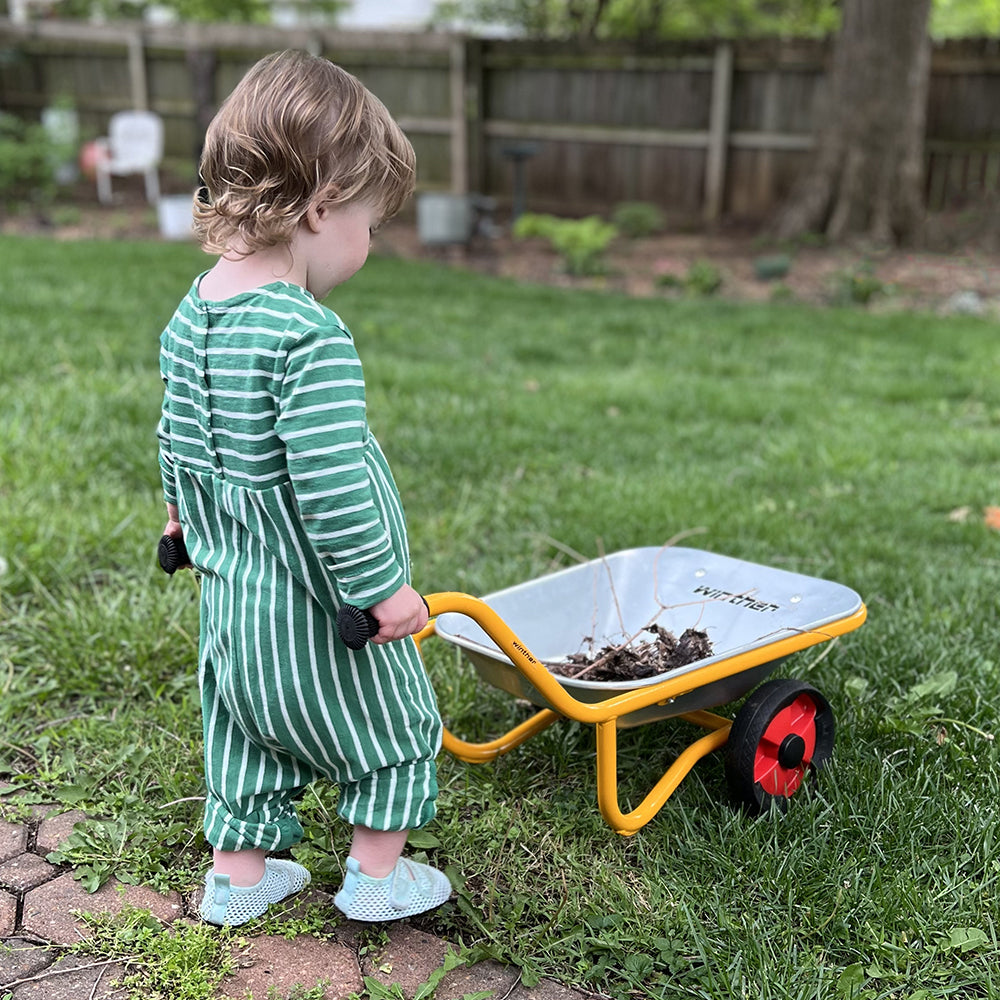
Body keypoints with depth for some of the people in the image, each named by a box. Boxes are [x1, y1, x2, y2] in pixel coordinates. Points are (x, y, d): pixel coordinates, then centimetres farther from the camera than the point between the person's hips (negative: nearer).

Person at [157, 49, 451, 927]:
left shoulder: (192, 314, -1)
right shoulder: (312, 337, -28)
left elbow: (178, 435, 12)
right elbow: (331, 482, -30)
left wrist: (185, 510, 29)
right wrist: (380, 587, -20)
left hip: (232, 583, 8)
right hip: (316, 598, -7)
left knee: (247, 727, 23)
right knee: (391, 723, 16)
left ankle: (238, 873, 36)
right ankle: (377, 875, 29)